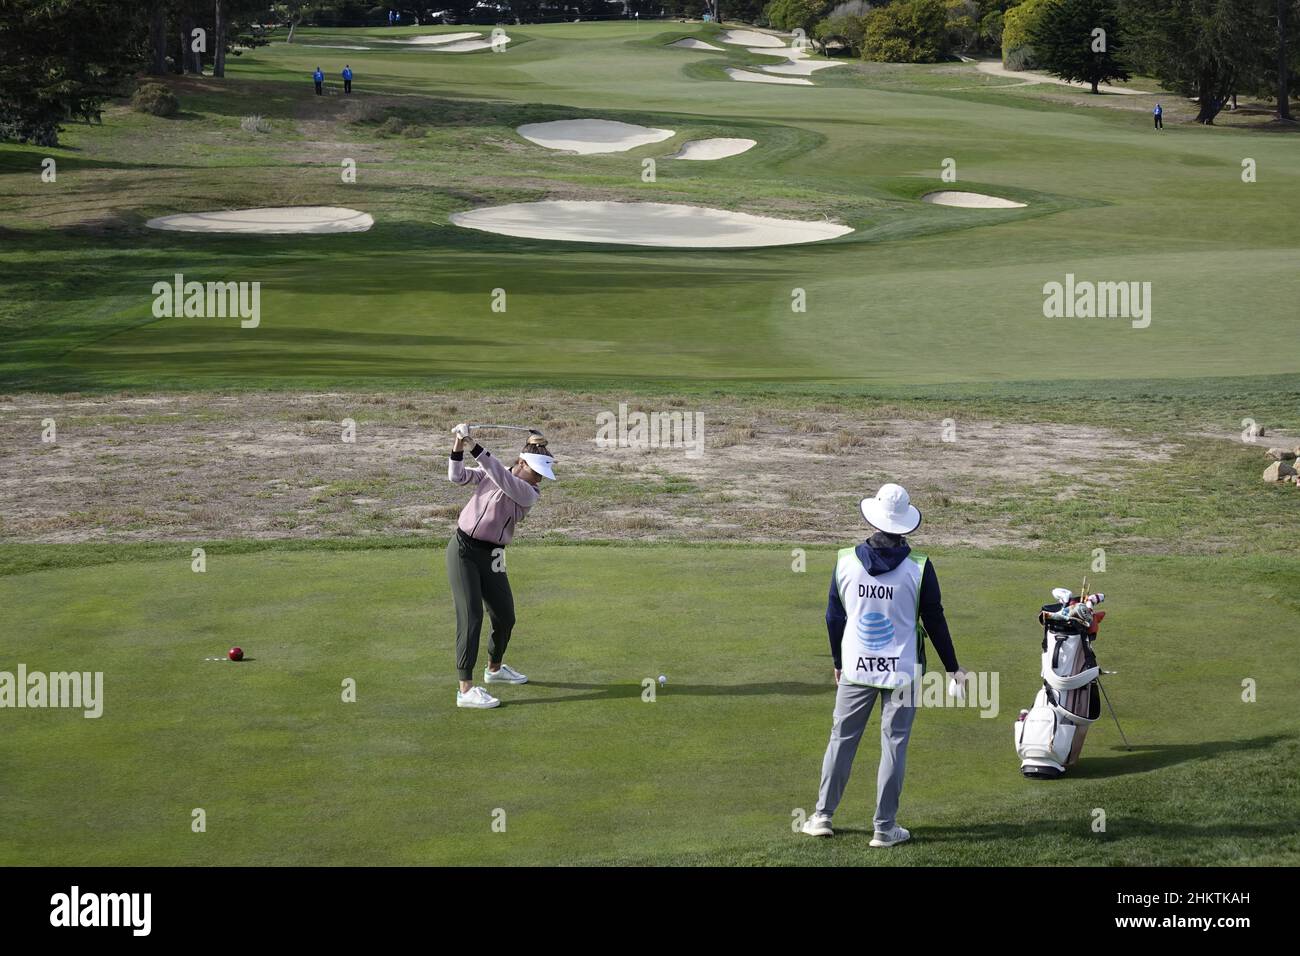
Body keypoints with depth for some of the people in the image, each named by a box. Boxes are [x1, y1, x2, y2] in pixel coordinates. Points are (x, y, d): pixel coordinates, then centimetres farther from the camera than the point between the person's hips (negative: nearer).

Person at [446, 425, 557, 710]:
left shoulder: (530, 493, -7)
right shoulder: (489, 473, 0)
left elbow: (503, 479, -23)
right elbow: (457, 477, -6)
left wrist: (475, 447, -33)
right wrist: (458, 449, -23)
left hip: (491, 557, 3)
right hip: (463, 549, -3)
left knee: (505, 618, 11)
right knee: (471, 617, -13)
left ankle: (494, 668, 42)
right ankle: (466, 689, -17)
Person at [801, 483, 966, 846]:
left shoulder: (846, 562, -4)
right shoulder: (918, 568, -11)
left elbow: (834, 617, 6)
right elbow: (935, 622, -3)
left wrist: (837, 663, 21)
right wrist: (953, 668, 9)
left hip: (855, 669, 2)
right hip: (902, 671, -2)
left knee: (842, 738, 14)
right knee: (893, 745, 4)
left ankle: (823, 815, 18)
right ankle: (884, 827, 7)